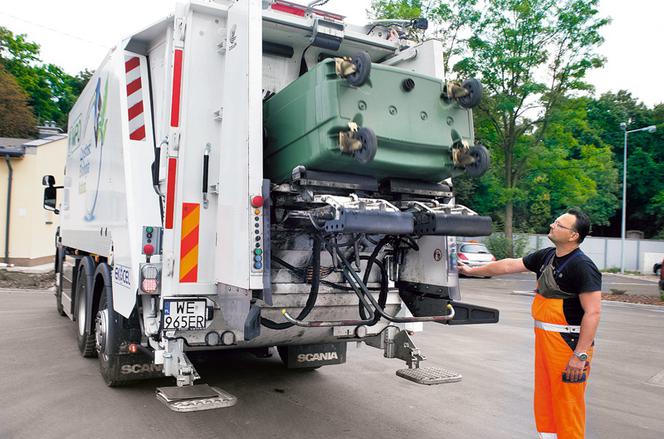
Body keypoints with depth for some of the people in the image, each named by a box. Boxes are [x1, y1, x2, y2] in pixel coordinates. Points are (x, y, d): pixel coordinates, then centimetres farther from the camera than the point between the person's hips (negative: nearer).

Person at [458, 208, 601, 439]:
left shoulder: (582, 266, -16)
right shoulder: (546, 256, 8)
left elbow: (593, 312, -20)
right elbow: (510, 265, 16)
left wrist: (581, 355, -23)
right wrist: (472, 271, 20)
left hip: (570, 342, -8)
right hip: (544, 340, 8)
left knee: (567, 403, 0)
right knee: (544, 399, 17)